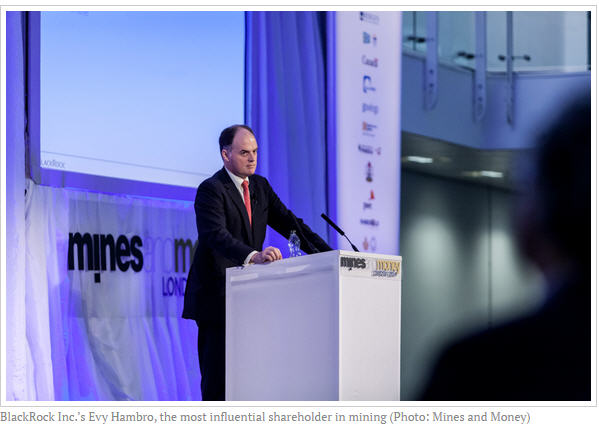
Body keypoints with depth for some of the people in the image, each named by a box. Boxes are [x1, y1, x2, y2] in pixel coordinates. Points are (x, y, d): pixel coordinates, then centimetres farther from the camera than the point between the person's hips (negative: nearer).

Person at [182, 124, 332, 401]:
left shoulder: (260, 186, 14)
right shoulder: (211, 190, -10)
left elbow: (288, 223, 12)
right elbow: (216, 235, -26)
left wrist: (327, 254, -1)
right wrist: (253, 255, -43)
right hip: (216, 297, -7)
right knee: (217, 376, -8)